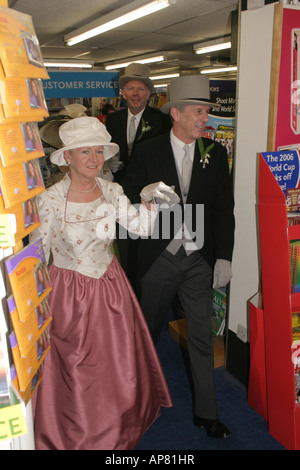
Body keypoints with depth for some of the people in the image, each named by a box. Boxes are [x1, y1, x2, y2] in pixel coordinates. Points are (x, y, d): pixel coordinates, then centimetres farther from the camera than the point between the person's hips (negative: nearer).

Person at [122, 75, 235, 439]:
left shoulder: (215, 153, 2)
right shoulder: (148, 151, -3)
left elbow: (224, 208, 1)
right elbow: (129, 198, -2)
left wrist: (224, 257, -4)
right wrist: (154, 202, -21)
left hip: (200, 259, 1)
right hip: (159, 256, -1)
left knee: (202, 337, 8)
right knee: (149, 328, 17)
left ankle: (206, 411, 26)